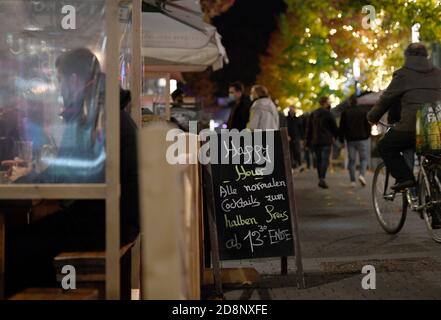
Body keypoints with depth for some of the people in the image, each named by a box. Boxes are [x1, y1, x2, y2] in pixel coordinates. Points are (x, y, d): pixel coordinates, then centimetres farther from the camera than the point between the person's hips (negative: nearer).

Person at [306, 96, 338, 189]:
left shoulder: (313, 114, 11)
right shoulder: (328, 114, -7)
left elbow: (309, 129, 13)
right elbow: (334, 127, -2)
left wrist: (308, 142, 16)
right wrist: (335, 136, 17)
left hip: (315, 141, 6)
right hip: (326, 141, -6)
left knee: (318, 160, 12)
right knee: (325, 160, -8)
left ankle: (320, 179, 14)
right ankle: (322, 179, -21)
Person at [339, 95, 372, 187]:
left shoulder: (345, 112, 3)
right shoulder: (364, 111, 1)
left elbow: (341, 127, 4)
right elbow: (368, 125, 0)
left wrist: (342, 140, 10)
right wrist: (368, 136, 11)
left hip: (350, 140, 1)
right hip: (362, 139, -1)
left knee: (351, 160, 6)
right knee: (364, 158, 5)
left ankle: (352, 181, 4)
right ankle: (362, 174, -19)